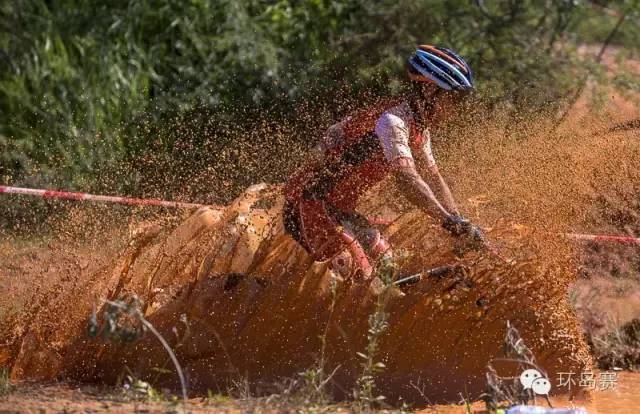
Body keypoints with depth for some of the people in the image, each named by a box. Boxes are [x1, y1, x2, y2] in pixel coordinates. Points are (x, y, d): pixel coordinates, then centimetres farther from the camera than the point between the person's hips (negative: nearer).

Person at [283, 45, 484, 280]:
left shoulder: (420, 127, 7)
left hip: (339, 207, 10)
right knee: (360, 276, -18)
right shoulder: (393, 121, -24)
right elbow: (407, 179, -37)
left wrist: (460, 225, 4)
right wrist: (450, 221, -43)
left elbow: (434, 179, 13)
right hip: (311, 205, -10)